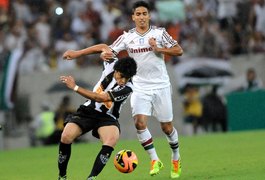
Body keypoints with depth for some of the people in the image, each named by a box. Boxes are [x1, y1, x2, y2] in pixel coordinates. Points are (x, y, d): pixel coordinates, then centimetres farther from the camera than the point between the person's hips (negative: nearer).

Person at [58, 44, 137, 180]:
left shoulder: (127, 88, -22)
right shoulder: (112, 64, -11)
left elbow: (100, 98, -26)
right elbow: (104, 47, 10)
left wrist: (75, 87, -25)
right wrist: (77, 53, 8)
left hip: (107, 117, -3)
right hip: (87, 111, 3)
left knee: (112, 139, -36)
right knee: (66, 137, -21)